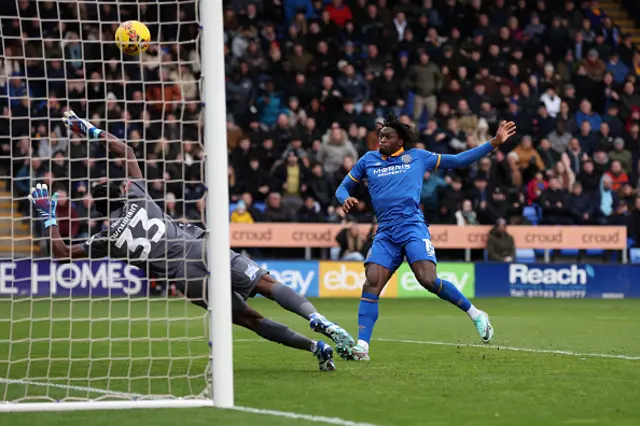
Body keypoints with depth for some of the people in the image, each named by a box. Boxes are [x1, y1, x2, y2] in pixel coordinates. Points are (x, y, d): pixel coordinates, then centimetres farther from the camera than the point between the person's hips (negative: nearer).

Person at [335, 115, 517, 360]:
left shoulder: (417, 157, 12)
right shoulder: (368, 160, 18)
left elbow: (459, 161, 17)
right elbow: (343, 187, 24)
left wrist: (494, 143, 12)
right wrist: (345, 199, -1)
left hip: (413, 227, -3)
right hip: (385, 233, 3)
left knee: (428, 280, -20)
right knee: (371, 282, -16)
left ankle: (476, 315, 0)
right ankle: (362, 347, -20)